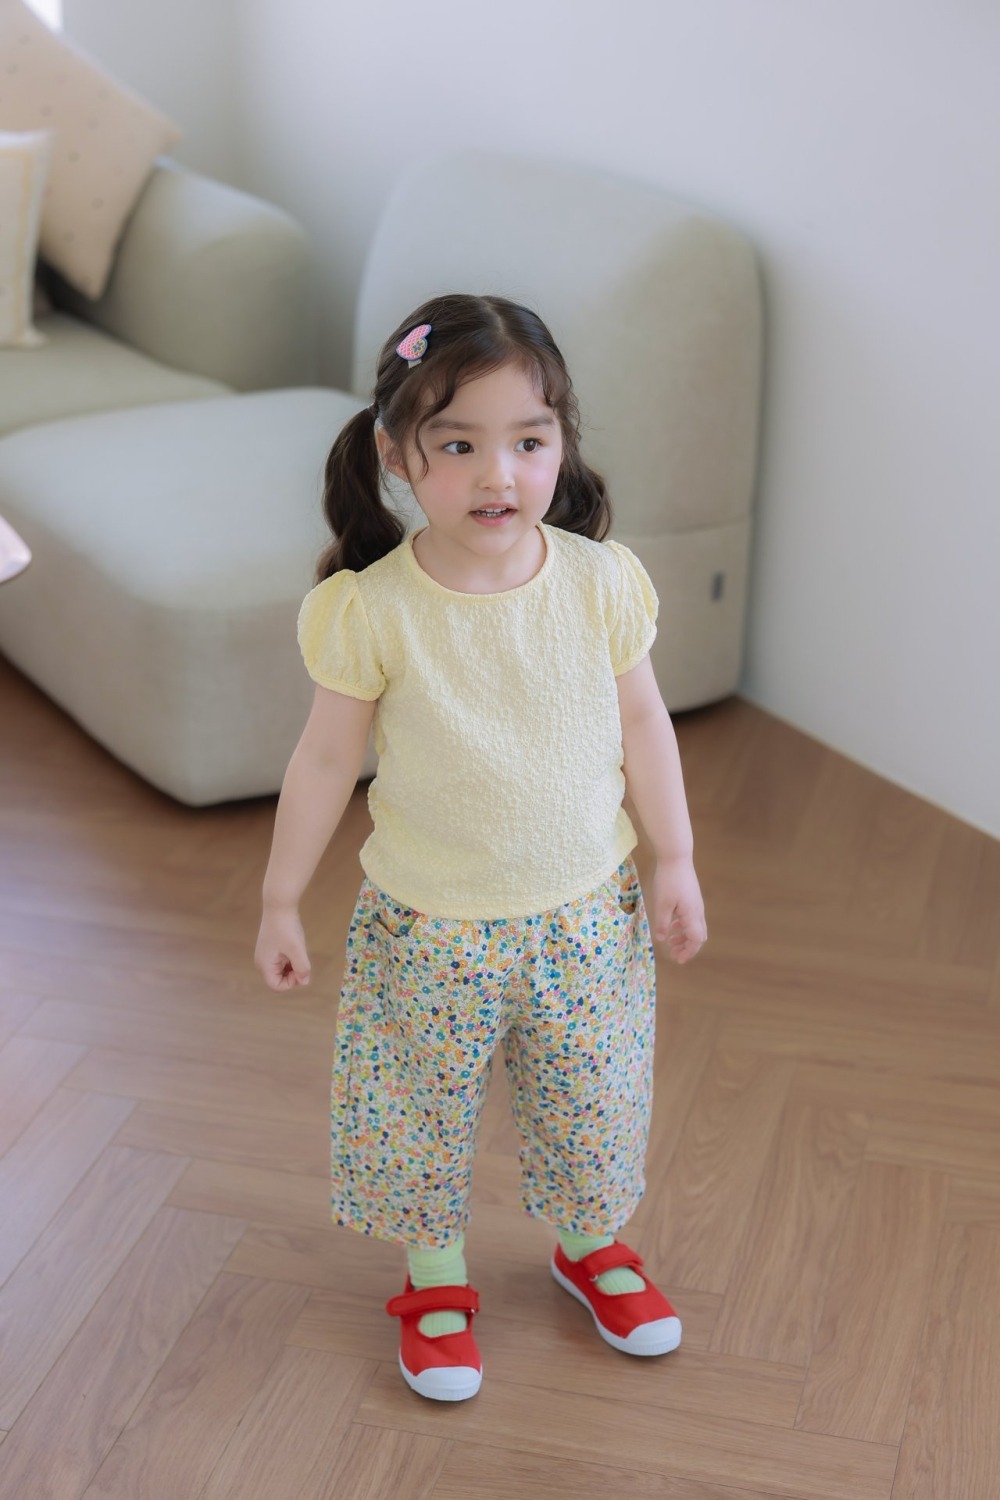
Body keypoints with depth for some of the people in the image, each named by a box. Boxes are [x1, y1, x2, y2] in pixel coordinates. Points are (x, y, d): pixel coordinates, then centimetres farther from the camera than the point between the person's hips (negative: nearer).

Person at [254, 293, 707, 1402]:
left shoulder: (601, 582, -13)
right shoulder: (372, 611, -19)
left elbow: (642, 725, 0)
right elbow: (325, 760, -8)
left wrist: (675, 862, 4)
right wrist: (280, 904, -1)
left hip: (587, 915, 2)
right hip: (429, 931, -2)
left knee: (591, 1103, 19)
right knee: (420, 1107, 14)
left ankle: (590, 1243, 50)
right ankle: (436, 1276, 42)